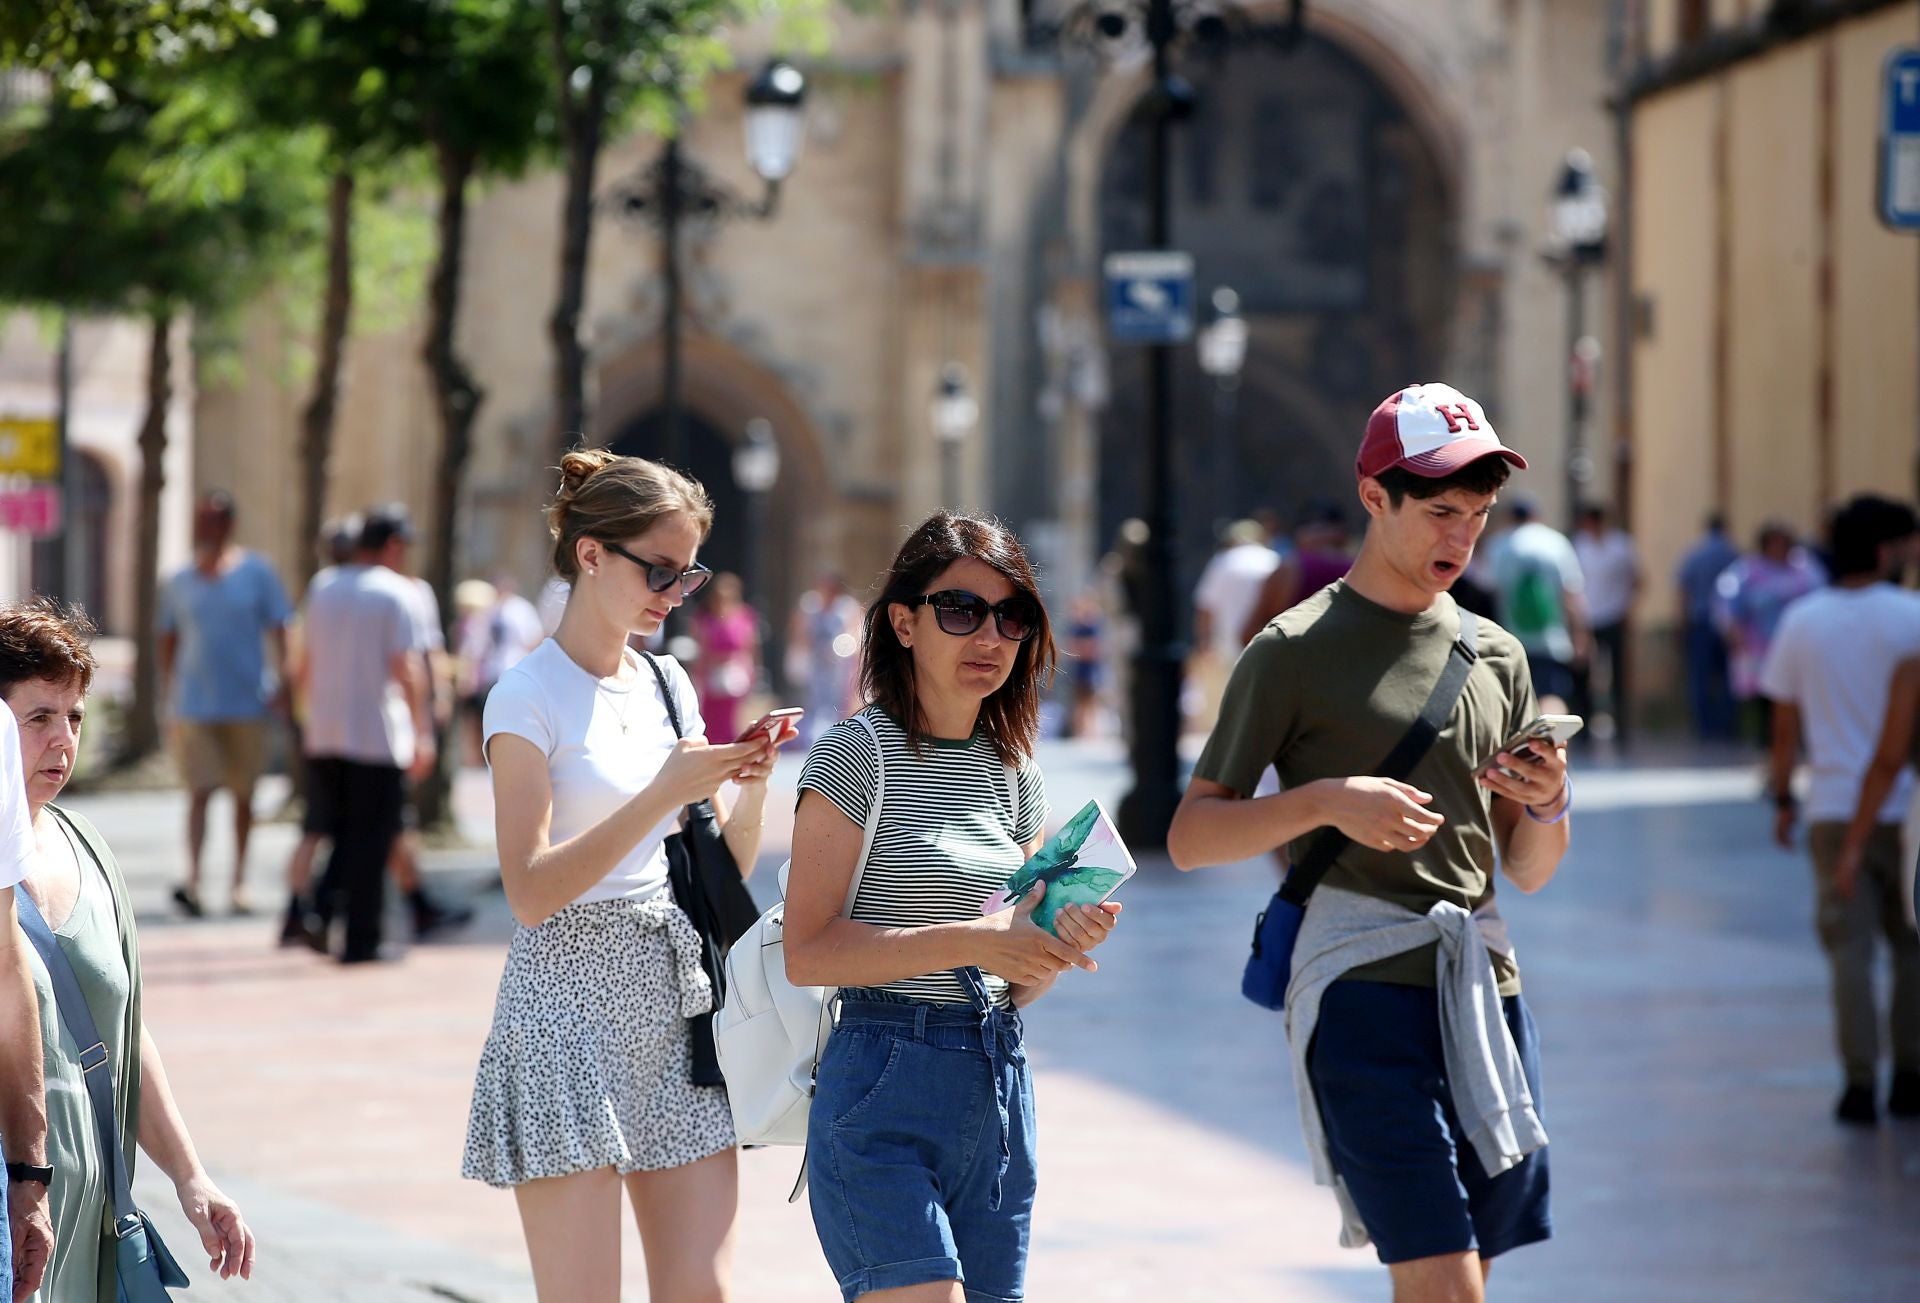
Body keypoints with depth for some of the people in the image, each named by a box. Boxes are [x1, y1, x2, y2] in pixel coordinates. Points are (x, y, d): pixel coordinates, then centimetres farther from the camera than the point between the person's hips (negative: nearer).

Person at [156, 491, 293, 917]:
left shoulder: (256, 573, 1)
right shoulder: (179, 582, 7)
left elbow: (278, 630, -1)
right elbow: (168, 639, 14)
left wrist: (282, 683, -11)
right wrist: (168, 691, 8)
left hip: (248, 702, 0)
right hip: (196, 703, 0)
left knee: (243, 795, 7)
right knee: (200, 790, -12)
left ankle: (239, 883, 17)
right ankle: (193, 880, -20)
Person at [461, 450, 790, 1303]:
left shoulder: (668, 684, 12)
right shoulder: (529, 697, -7)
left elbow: (721, 869, 16)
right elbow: (530, 892, -16)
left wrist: (752, 788, -4)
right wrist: (661, 794, -21)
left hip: (674, 1002, 6)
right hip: (570, 1001, -6)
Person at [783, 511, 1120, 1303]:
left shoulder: (1013, 772, 13)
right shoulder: (859, 754, -6)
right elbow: (809, 952, -14)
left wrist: (1064, 942, -5)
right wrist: (973, 941, -21)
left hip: (998, 1086, 7)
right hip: (886, 1088, -7)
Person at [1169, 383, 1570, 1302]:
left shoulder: (1494, 655, 16)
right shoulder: (1296, 652, 0)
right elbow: (1190, 837, -1)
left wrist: (1550, 805, -3)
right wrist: (1327, 800, -15)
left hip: (1483, 985, 6)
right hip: (1363, 985, -6)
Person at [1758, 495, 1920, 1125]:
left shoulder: (1801, 622, 3)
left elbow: (1785, 725, 6)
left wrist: (1782, 799, 15)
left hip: (1833, 809, 2)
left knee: (1849, 947, 2)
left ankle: (1860, 1084, -3)